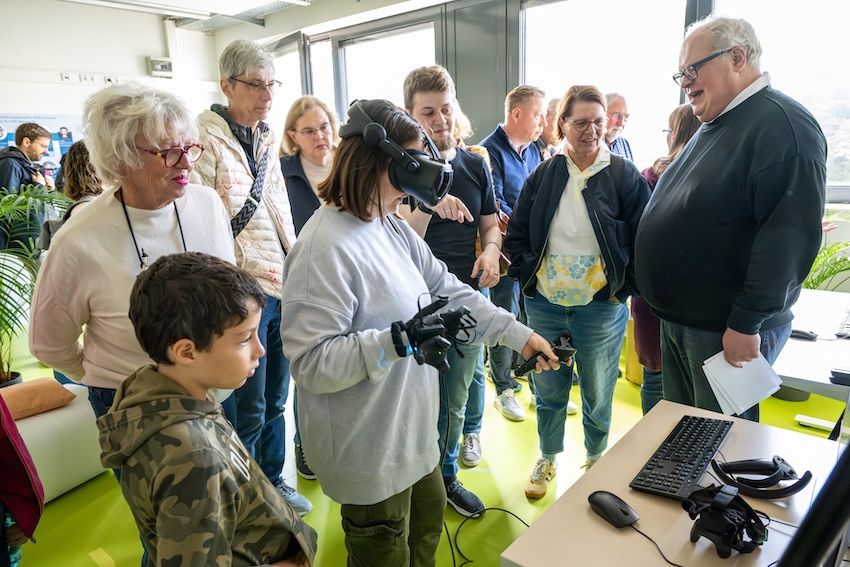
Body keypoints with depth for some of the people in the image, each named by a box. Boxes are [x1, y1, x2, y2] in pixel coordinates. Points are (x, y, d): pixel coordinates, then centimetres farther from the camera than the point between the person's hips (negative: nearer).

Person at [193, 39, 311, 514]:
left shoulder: (267, 138, 13)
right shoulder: (206, 138, -11)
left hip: (282, 286, 7)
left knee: (275, 400, 19)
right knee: (249, 409, 5)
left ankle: (273, 481, 38)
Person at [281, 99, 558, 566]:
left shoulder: (392, 227, 2)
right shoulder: (325, 249, -27)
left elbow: (449, 292, 6)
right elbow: (311, 364, -28)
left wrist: (520, 335, 4)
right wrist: (399, 340, -37)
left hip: (410, 431, 9)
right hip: (369, 451, -8)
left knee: (427, 524, 30)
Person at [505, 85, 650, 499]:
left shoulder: (624, 176, -4)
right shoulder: (543, 175, 4)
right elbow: (516, 234, 8)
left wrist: (624, 288, -7)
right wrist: (528, 275, -2)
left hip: (602, 308, -2)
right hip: (544, 306, 2)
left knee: (598, 395, 13)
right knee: (548, 391, 15)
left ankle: (596, 461, 38)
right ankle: (547, 459, 37)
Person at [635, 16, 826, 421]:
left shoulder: (783, 125, -16)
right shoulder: (715, 126, 14)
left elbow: (789, 234, -23)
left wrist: (747, 323, -23)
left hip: (728, 328, -8)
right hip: (680, 316, 9)